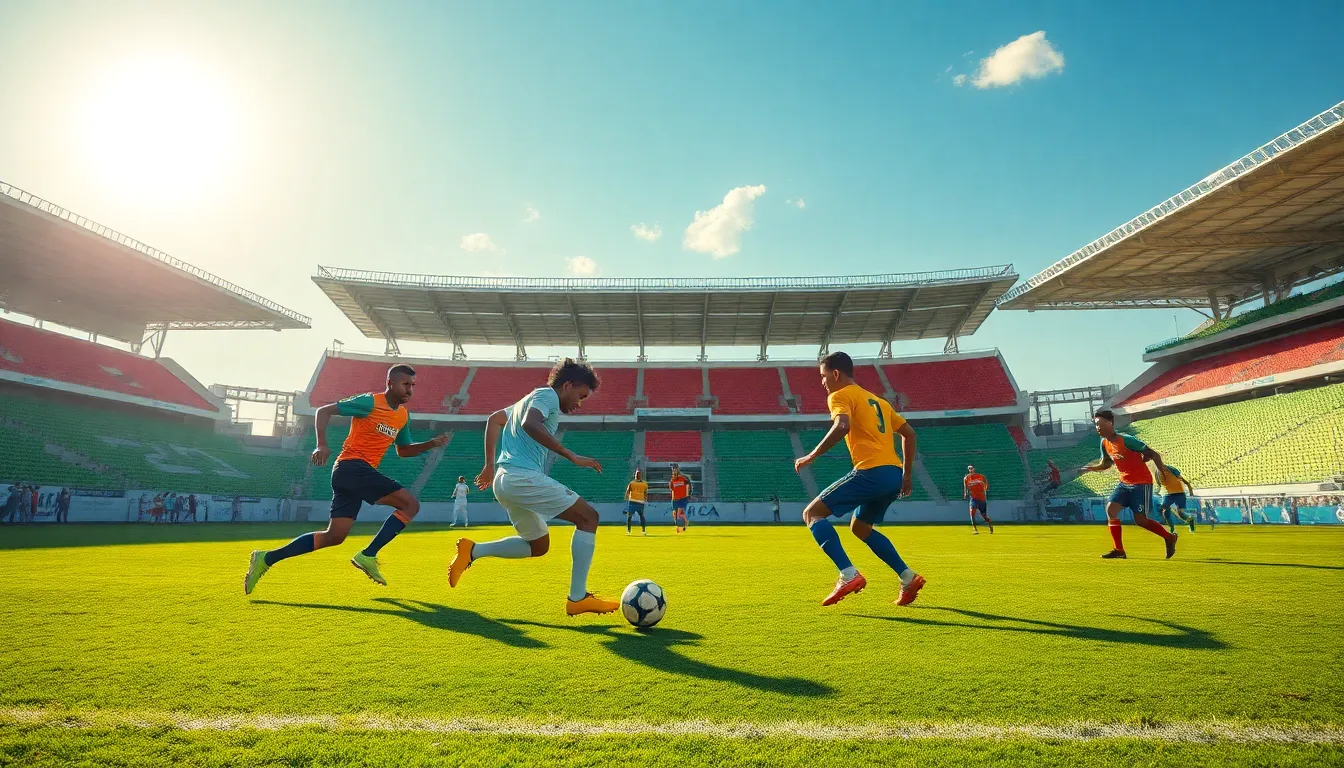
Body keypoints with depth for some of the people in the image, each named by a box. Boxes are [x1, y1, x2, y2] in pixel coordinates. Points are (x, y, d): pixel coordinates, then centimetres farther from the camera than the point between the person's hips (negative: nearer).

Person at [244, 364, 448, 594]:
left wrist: (431, 444, 9)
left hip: (362, 472, 8)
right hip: (352, 466, -8)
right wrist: (322, 445, -18)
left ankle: (266, 559, 16)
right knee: (411, 504, -15)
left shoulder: (404, 415, 14)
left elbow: (403, 450, 24)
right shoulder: (370, 402, -8)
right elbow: (324, 411, -5)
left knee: (334, 536, 7)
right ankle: (367, 556, -10)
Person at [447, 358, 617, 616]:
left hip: (505, 480, 10)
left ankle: (472, 551, 14)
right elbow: (529, 424, -24)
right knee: (588, 517, -9)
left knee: (538, 545, 21)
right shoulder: (547, 395, -4)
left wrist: (490, 464, 29)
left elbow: (494, 419, 32)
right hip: (522, 476, -10)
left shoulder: (531, 398, 25)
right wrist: (571, 456, -26)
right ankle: (577, 598, -12)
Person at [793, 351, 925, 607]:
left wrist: (811, 456, -15)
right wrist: (906, 473, 28)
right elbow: (909, 433, 26)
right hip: (894, 473, 9)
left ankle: (849, 575, -18)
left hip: (872, 471, -9)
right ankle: (908, 578, 18)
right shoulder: (877, 400, 27)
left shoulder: (840, 396, 2)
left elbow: (842, 426, -20)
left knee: (812, 513, -3)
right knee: (859, 526, 26)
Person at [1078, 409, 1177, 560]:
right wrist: (1090, 468, -3)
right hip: (1125, 482, 7)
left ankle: (1169, 537, 27)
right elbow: (1106, 463, 14)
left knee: (1140, 520, -1)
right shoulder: (1104, 443, 2)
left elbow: (1152, 454, -14)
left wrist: (1161, 469, -21)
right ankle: (1119, 550, -4)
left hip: (1141, 483, -7)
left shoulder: (1126, 440, -20)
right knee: (1110, 508, -8)